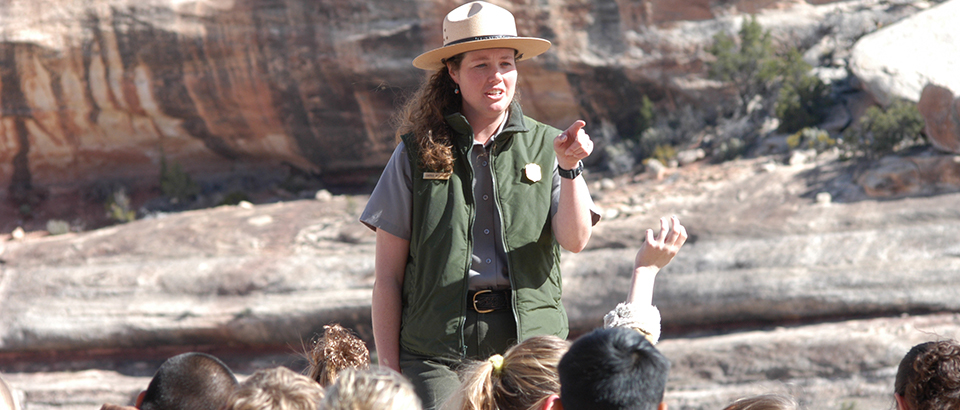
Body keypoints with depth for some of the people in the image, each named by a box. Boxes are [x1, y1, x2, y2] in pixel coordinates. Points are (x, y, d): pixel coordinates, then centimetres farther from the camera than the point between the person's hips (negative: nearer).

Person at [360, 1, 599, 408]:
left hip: (529, 343, 1)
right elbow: (387, 275, 6)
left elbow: (575, 240, -2)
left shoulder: (545, 146, 10)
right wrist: (389, 371, 1)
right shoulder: (417, 152, 6)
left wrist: (569, 168, -18)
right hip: (437, 352, -1)